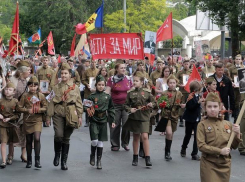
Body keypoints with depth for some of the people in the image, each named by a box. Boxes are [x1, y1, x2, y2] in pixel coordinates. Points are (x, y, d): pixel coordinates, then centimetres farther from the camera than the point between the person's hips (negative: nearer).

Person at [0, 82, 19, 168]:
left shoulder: (16, 101, -3)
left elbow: (18, 114, -2)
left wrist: (9, 118, -13)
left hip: (12, 124, 1)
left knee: (11, 142, 14)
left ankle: (10, 158, 35)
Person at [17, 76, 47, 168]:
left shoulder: (41, 96, 2)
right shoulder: (25, 96, 2)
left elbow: (45, 108, 4)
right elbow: (19, 108, 1)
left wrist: (38, 110, -14)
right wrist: (27, 110, -14)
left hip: (37, 120, -1)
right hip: (27, 121, 1)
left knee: (37, 139, -16)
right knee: (29, 141, 8)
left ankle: (37, 160, -7)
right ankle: (29, 161, 20)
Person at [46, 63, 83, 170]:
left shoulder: (75, 88, 6)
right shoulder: (56, 88, 7)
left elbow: (79, 103, 7)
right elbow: (51, 103, 7)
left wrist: (80, 116, 1)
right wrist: (48, 116, 3)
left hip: (70, 115, 0)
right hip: (58, 114, 0)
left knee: (66, 138, 5)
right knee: (59, 135, -19)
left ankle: (64, 161, 15)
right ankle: (57, 154, 7)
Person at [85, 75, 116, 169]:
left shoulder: (108, 96, 5)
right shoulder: (92, 96, -3)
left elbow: (111, 109, 11)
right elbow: (86, 106, 0)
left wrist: (112, 121, 9)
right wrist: (88, 109, -22)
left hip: (103, 121, 2)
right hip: (94, 121, -2)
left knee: (100, 142, 6)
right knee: (94, 140, -11)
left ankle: (99, 160, 15)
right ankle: (92, 156, 16)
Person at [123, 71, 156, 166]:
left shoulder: (147, 92, -2)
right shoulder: (130, 92, 0)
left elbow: (154, 102, 7)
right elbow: (126, 104, 5)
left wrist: (151, 105, -14)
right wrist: (130, 109, -13)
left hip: (144, 117, -2)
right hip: (134, 117, 2)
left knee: (145, 136, -12)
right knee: (136, 137, 12)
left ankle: (147, 159, -7)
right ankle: (135, 158, 23)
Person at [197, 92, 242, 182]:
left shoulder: (228, 124, 5)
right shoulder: (202, 125, -5)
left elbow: (234, 146, 10)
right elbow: (201, 146, -12)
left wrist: (237, 134, -8)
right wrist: (220, 151, -18)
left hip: (225, 164, 4)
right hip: (209, 164, -4)